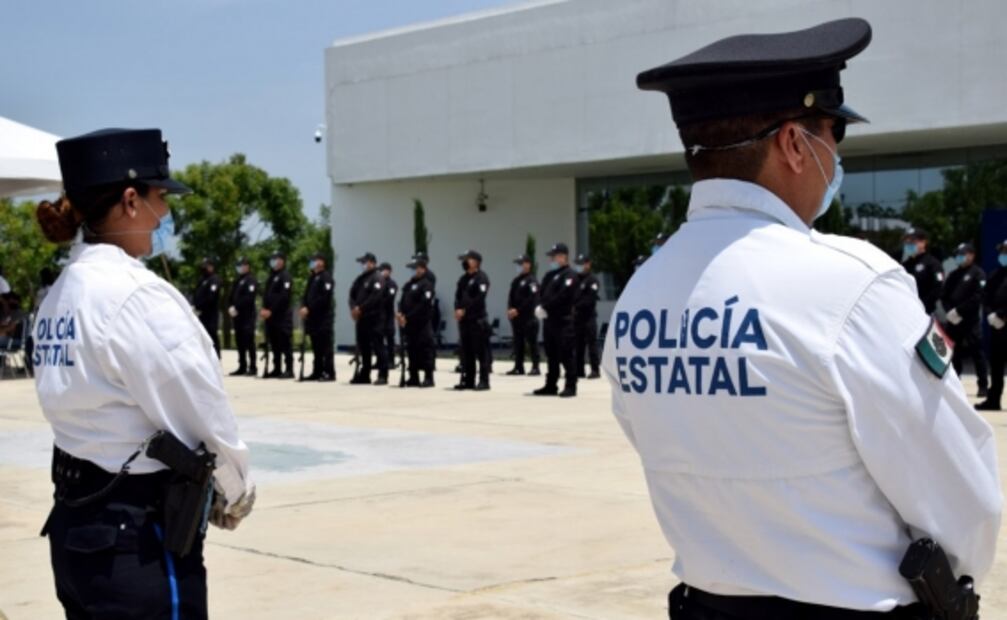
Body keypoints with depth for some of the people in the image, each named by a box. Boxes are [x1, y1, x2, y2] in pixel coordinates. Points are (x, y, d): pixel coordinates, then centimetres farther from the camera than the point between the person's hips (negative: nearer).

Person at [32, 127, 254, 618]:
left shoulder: (61, 294, 8)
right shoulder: (138, 294, -18)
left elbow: (95, 410, 10)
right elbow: (204, 416, -14)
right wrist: (236, 494, 4)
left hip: (75, 523, 9)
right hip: (137, 537, -9)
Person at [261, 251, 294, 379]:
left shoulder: (285, 276, -8)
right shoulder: (271, 277, 20)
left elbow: (283, 297, -16)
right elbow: (266, 295, 19)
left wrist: (270, 311, -17)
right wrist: (264, 309, 2)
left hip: (282, 315, -9)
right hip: (270, 315, 9)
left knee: (285, 343, -8)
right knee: (274, 343, 10)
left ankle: (289, 370, -7)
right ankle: (276, 369, 15)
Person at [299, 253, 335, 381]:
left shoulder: (326, 278, -8)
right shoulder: (312, 278, 19)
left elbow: (324, 298, -17)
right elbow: (306, 295, 18)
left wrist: (309, 309, -19)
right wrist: (303, 307, -1)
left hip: (323, 318, -8)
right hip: (313, 318, 8)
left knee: (325, 346, -7)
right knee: (316, 347, 11)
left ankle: (329, 373, -7)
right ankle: (317, 372, 15)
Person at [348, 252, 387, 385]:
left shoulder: (377, 278, -8)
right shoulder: (361, 279, 19)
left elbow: (375, 297, -20)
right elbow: (352, 294, 13)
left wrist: (360, 308, -19)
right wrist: (353, 308, -6)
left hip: (375, 318, -9)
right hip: (361, 318, 9)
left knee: (378, 346, -9)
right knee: (363, 347, 11)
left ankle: (383, 375, -7)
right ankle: (363, 375, 18)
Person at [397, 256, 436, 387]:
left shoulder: (426, 284, -8)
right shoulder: (410, 284, 18)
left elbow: (423, 305, -17)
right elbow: (403, 301, 17)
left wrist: (408, 317, -17)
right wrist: (400, 313, -3)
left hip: (422, 324, -8)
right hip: (409, 324, 8)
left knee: (425, 350, -7)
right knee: (411, 350, 10)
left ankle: (428, 378, -4)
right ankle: (413, 378, 17)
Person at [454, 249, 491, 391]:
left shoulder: (481, 278, -7)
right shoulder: (464, 278, 19)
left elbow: (479, 299, -16)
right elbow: (458, 296, 14)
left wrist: (464, 310, -15)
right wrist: (458, 309, -5)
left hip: (477, 320, -8)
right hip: (464, 320, 8)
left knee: (481, 352, -6)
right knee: (466, 352, 10)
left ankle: (484, 381, -4)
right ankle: (467, 380, 15)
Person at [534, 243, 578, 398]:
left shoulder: (569, 275, -6)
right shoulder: (550, 275, 20)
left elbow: (562, 296, -17)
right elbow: (542, 294, 13)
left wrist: (545, 307, -18)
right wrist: (540, 307, -7)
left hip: (563, 321, -8)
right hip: (549, 320, 8)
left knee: (566, 354, -7)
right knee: (551, 354, 12)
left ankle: (570, 386, -5)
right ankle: (551, 385, 17)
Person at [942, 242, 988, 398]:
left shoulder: (977, 274, -1)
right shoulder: (953, 275, 18)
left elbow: (978, 297, -12)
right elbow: (944, 296, 14)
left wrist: (959, 311, -17)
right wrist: (949, 311, -5)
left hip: (970, 321, -6)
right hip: (953, 320, 6)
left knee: (976, 352, -5)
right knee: (953, 352, 7)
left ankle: (983, 385, 0)